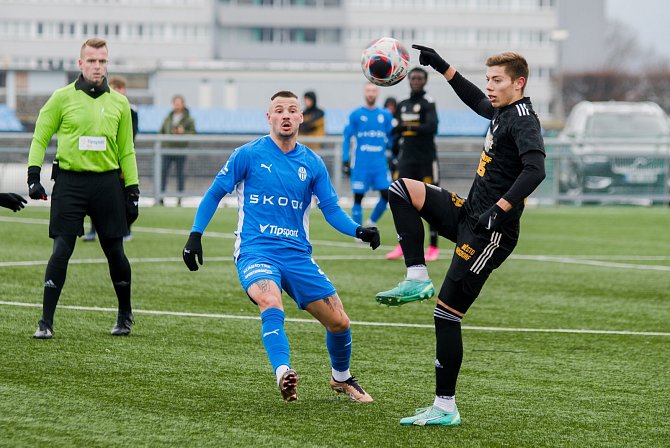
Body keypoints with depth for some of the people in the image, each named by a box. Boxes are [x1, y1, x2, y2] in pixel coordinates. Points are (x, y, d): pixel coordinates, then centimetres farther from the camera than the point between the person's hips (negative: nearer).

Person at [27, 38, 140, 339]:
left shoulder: (119, 103, 9)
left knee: (115, 252, 6)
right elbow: (40, 138, 6)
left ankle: (125, 315, 26)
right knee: (61, 251, -8)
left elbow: (126, 151, 15)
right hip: (69, 181, -2)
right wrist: (33, 175, -5)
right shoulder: (62, 98, 2)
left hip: (107, 183, 2)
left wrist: (132, 190, 10)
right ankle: (46, 322, -5)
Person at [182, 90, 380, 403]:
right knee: (271, 303, -36)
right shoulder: (248, 155, 0)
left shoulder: (312, 164, 9)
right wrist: (195, 235, -2)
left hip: (297, 254, 4)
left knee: (339, 322, 2)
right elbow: (215, 193, 6)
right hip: (256, 250, -4)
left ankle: (341, 379, 30)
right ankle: (283, 374, -47)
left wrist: (359, 231, -10)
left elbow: (331, 209, 9)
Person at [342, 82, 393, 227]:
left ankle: (372, 222, 18)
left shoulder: (385, 115, 8)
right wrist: (345, 161, -1)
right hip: (361, 165, -2)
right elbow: (347, 138, 5)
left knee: (386, 195, -6)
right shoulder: (356, 115, 2)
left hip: (380, 164, 2)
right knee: (358, 197, -1)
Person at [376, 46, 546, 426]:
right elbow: (475, 99, 36)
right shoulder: (502, 112, 13)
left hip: (490, 233, -10)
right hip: (468, 214, 10)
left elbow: (535, 169, -31)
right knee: (402, 190, 5)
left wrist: (500, 209, -35)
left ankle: (446, 408, -1)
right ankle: (418, 279, 1)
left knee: (446, 315, -8)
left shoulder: (523, 119, -15)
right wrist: (441, 66, 34)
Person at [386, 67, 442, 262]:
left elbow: (432, 127, -21)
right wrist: (394, 156, 18)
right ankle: (402, 246, 1)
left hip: (426, 160, -5)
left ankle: (433, 247, 5)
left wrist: (408, 127, -29)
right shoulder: (402, 105, 14)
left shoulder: (428, 103, -6)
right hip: (406, 159, 5)